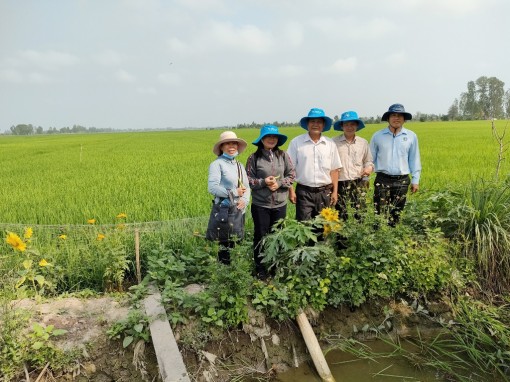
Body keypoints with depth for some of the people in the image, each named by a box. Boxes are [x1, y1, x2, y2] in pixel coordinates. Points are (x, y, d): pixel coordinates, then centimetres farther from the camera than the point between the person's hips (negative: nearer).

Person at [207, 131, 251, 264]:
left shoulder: (240, 165, 16)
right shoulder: (217, 164, -5)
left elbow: (247, 187, 11)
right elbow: (212, 188, -15)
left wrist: (245, 200, -10)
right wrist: (234, 192, -13)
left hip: (240, 210, 6)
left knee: (236, 244, 11)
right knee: (226, 246, -4)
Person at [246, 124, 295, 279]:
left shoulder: (283, 155, 1)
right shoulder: (254, 158, -4)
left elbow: (292, 175, 2)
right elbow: (248, 179, -3)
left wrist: (279, 183, -14)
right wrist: (263, 182, -18)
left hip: (280, 204, 2)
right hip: (260, 204, -2)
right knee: (261, 237, 8)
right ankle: (260, 269, 23)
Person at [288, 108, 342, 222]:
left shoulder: (330, 144, 8)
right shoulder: (296, 142, 2)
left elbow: (334, 170, 10)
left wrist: (335, 191, 5)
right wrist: (291, 190, -4)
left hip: (325, 192, 2)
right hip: (304, 192, -2)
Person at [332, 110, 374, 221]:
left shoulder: (363, 142, 11)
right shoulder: (334, 142, 0)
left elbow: (368, 161, 21)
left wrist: (369, 167, 0)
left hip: (359, 184, 3)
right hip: (340, 185, -2)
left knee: (360, 214, 0)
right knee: (341, 216, 0)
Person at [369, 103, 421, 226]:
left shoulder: (411, 136, 5)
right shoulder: (378, 136, 2)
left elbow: (414, 159, 9)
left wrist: (415, 180, 7)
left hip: (402, 181, 2)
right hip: (382, 180, -1)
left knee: (396, 214, 8)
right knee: (380, 213, -5)